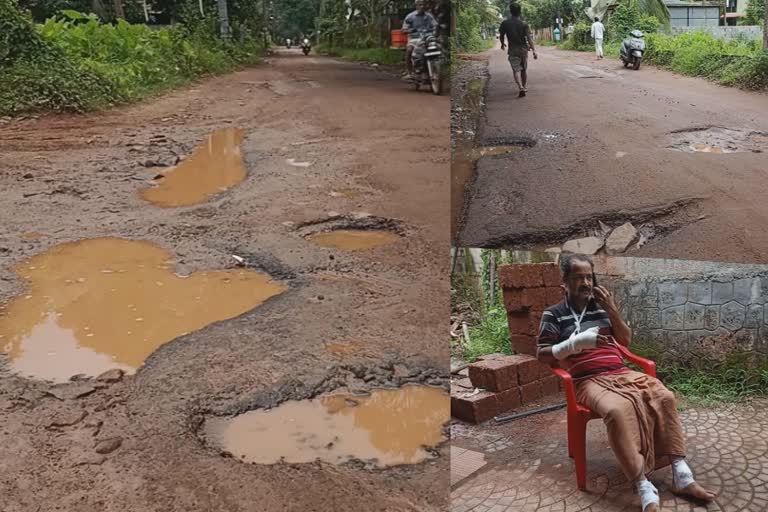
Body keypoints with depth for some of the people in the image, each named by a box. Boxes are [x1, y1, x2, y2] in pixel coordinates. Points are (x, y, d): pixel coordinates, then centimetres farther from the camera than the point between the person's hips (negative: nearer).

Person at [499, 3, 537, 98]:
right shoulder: (524, 24, -7)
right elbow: (529, 38, -15)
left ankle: (521, 88, -25)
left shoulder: (505, 23, -6)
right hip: (523, 49, 1)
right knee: (524, 69, 18)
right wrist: (534, 51, -17)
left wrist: (502, 44, 27)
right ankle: (525, 87, 28)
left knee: (516, 70, -4)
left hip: (513, 51, -1)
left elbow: (501, 35, 7)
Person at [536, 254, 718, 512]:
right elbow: (542, 355, -2)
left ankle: (681, 474, -17)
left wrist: (613, 311, -3)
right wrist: (577, 342, -15)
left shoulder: (602, 306, 15)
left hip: (621, 373, 5)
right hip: (589, 381, -5)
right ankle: (644, 488, -35)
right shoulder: (553, 315, 3)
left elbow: (626, 341, 13)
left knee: (665, 397, -19)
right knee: (619, 410, -36)